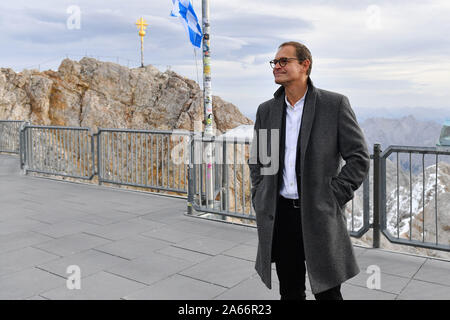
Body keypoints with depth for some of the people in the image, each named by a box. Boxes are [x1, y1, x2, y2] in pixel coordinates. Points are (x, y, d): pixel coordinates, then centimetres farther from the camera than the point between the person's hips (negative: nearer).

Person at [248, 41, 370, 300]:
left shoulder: (335, 104, -4)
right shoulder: (266, 110, 9)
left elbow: (359, 158, -4)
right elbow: (256, 160, 17)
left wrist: (332, 199, -9)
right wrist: (260, 201, 6)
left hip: (319, 217, -3)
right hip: (279, 216, 4)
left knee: (327, 292, 9)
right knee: (290, 292, 15)